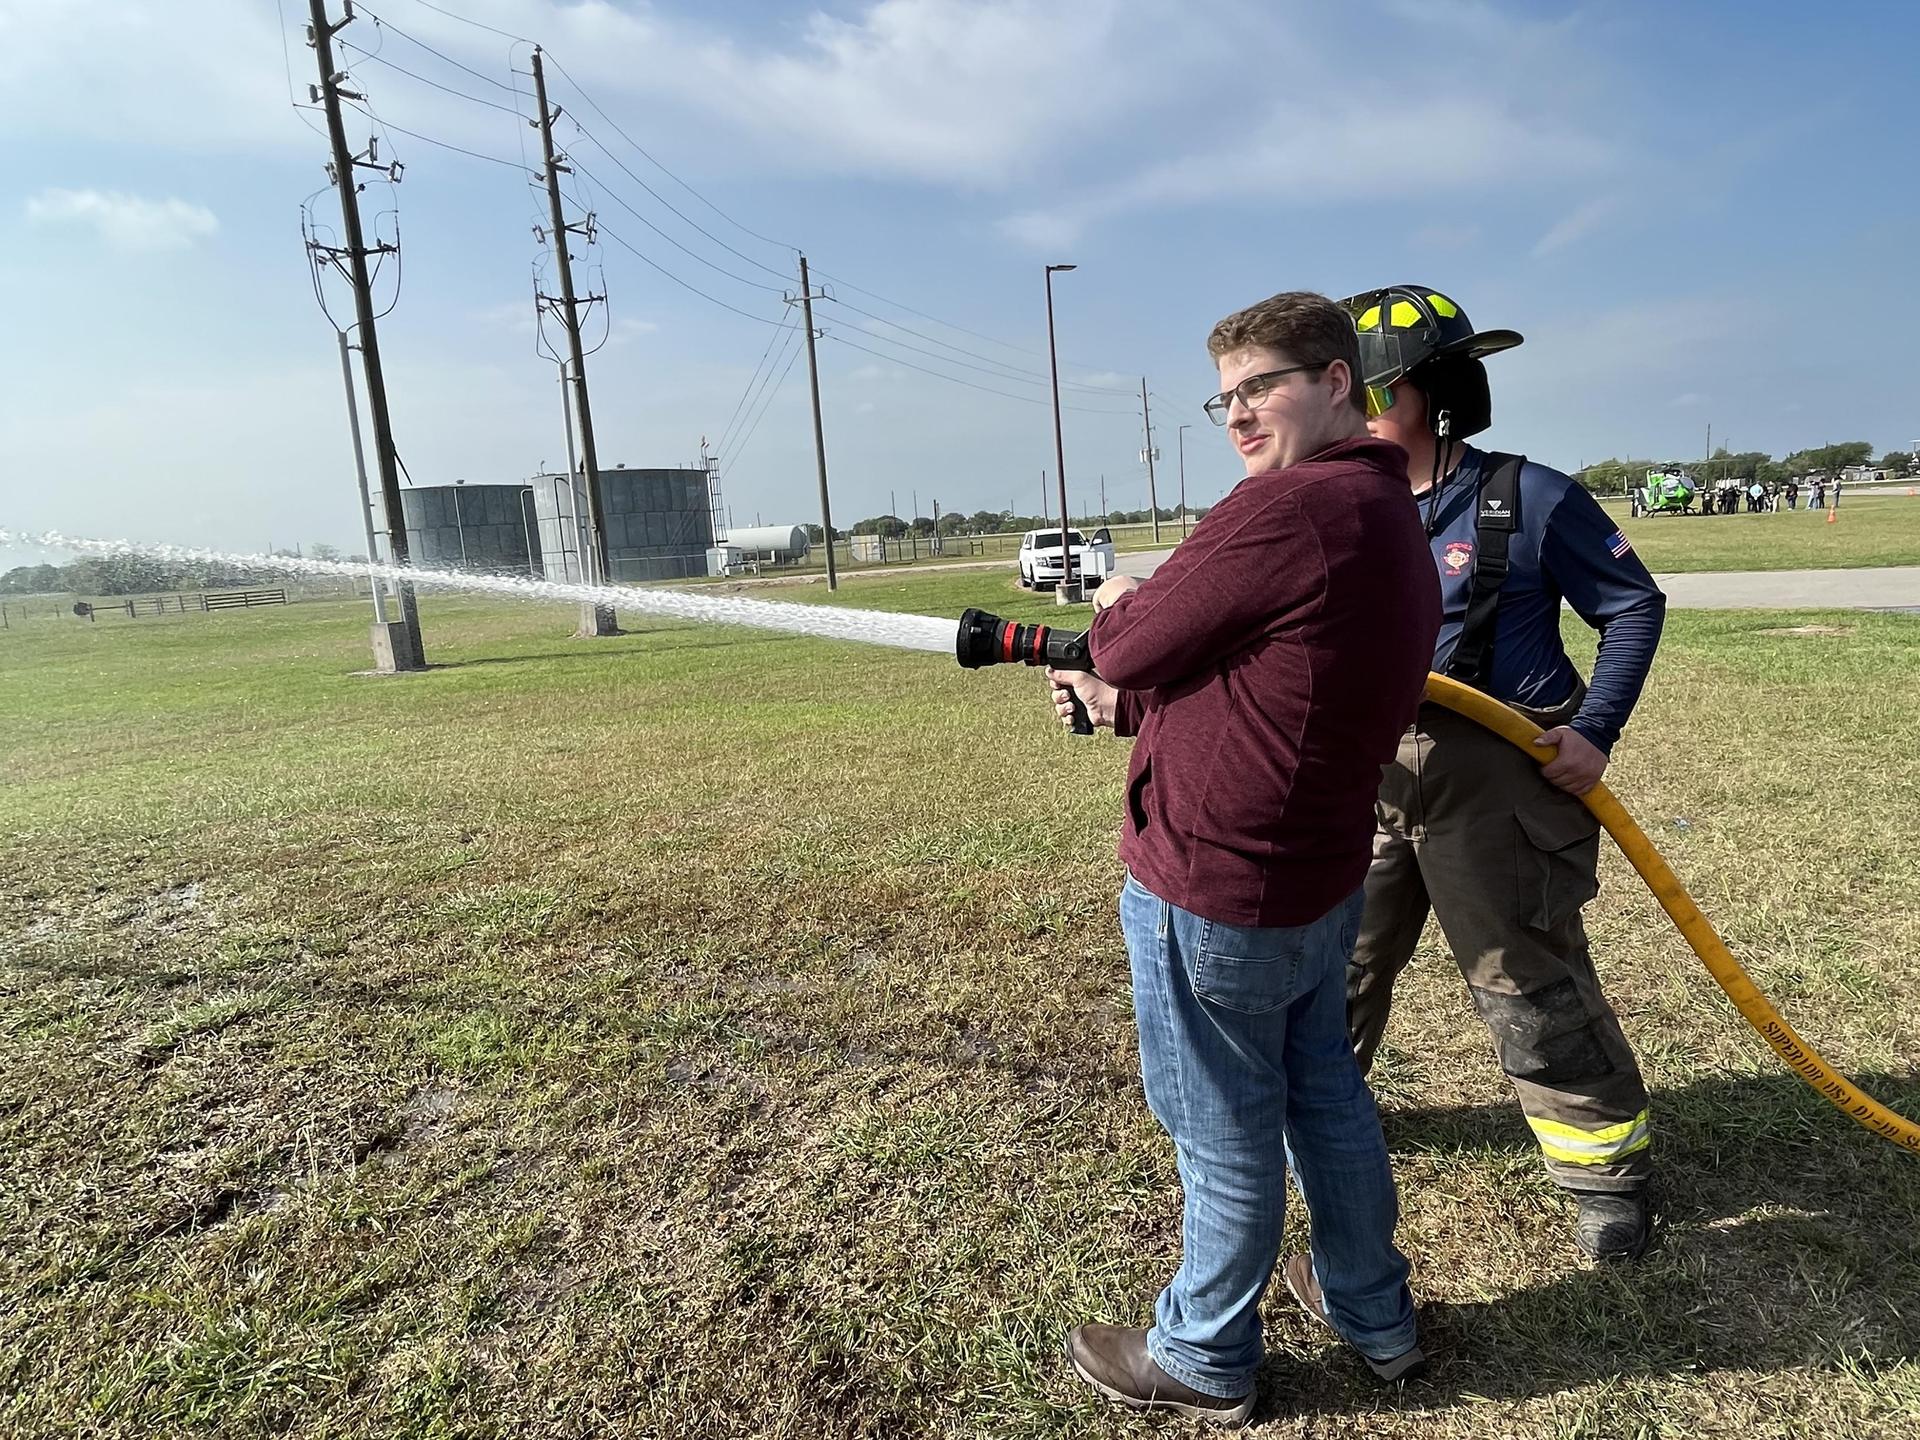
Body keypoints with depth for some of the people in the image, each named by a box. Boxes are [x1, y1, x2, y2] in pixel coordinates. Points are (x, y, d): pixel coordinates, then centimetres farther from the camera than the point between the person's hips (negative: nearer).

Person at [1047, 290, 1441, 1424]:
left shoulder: (1286, 507, -23)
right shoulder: (1397, 524, 9)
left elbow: (1132, 647, -16)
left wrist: (1117, 609, 6)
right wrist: (1120, 705, 14)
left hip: (1212, 892, -9)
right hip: (1320, 879, 9)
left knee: (1226, 1135, 10)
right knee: (1325, 1090, 25)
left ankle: (1203, 1360, 34)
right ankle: (1376, 1315, 46)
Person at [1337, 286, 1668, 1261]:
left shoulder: (1531, 500, -8)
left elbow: (1634, 606, 2)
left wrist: (1595, 731, -9)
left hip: (1495, 781, -5)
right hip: (1368, 775, 5)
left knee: (1529, 985, 4)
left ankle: (1607, 1170, 29)